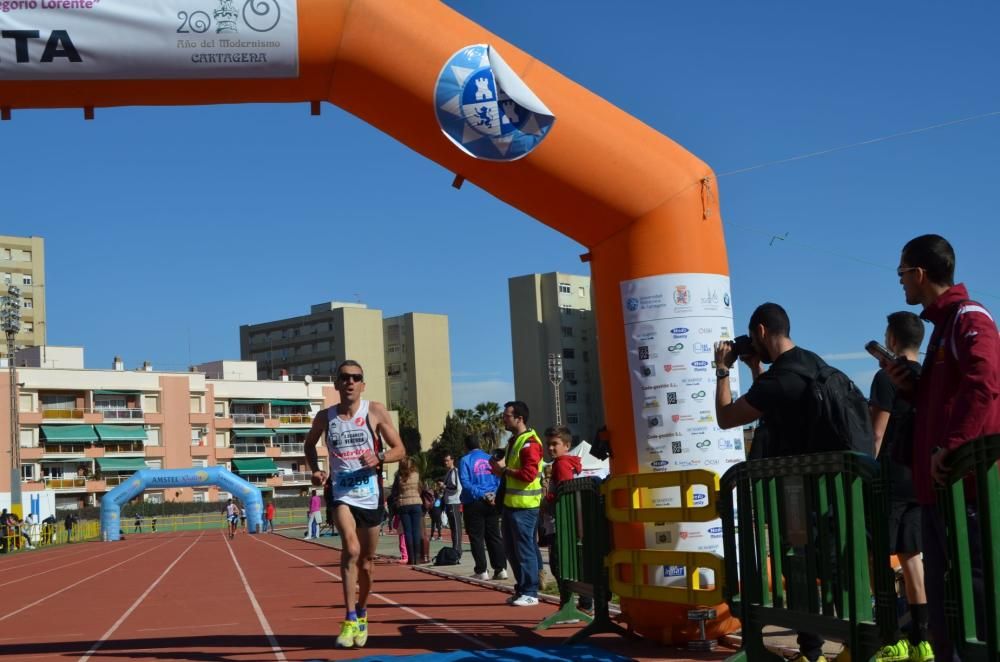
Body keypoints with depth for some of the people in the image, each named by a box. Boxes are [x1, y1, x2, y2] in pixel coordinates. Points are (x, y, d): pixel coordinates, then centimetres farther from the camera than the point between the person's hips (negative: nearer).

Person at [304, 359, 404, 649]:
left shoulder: (375, 411, -4)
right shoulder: (325, 417, 1)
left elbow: (399, 450, -1)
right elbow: (309, 444, 20)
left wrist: (379, 457, -21)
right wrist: (315, 470, 2)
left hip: (370, 494, 1)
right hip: (341, 492, -1)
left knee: (367, 560, 12)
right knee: (351, 549, -25)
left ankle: (362, 613, 37)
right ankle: (350, 620, -18)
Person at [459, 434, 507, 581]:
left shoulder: (465, 460, -1)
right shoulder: (490, 459, 10)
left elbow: (465, 482, -12)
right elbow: (499, 479, 2)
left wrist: (481, 495, -12)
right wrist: (493, 494, -7)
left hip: (473, 503, -4)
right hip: (492, 503, 4)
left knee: (477, 538, 2)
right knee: (494, 536, 8)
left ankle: (481, 571, 1)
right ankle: (500, 569, 3)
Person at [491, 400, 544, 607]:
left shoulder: (529, 443, -14)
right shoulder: (513, 441, 18)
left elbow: (529, 474, -23)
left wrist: (505, 469, -14)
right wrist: (500, 469, 9)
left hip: (524, 505, -10)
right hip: (511, 503, 10)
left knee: (525, 549, -5)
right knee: (511, 549, 14)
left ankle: (530, 593, 1)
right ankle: (521, 588, 23)